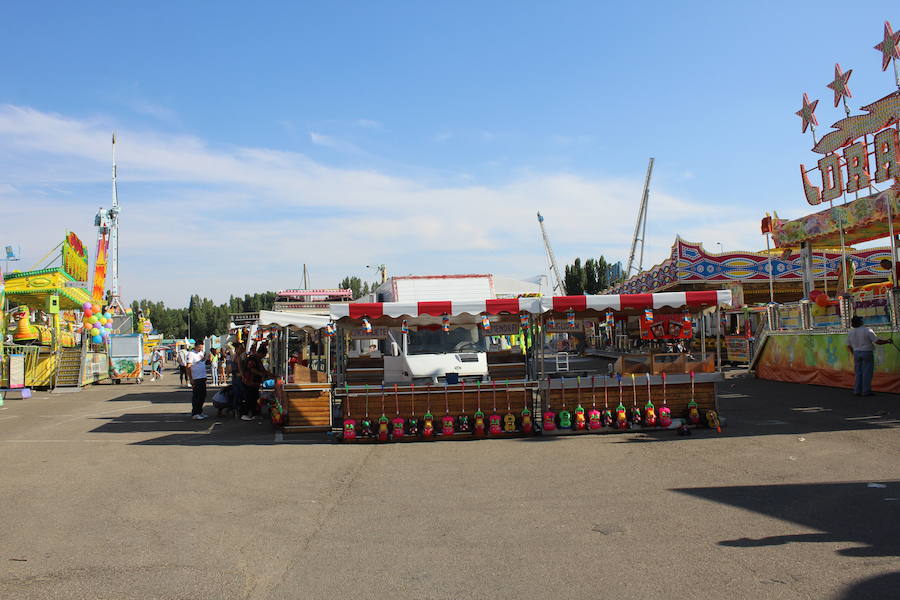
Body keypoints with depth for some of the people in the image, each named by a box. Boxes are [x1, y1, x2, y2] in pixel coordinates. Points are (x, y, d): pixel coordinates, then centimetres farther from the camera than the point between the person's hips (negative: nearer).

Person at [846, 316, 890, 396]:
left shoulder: (850, 333, 3)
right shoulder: (867, 330, -14)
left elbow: (849, 346, 11)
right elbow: (878, 341, -13)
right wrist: (887, 341, 5)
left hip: (856, 353, 5)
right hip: (867, 353, -5)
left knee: (859, 373, 10)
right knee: (867, 373, 0)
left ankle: (857, 391, 7)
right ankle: (866, 391, 0)